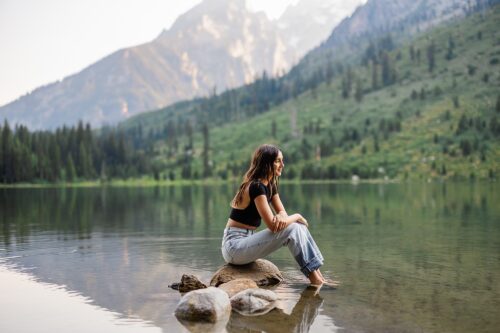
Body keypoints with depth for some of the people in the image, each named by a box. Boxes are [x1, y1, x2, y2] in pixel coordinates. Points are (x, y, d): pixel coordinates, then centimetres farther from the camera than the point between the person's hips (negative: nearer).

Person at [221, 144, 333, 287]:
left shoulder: (270, 185, 10)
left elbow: (282, 212, 11)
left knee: (299, 226, -2)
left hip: (246, 240, 9)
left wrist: (281, 217, -14)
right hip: (234, 245, -9)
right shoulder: (256, 186, -20)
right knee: (292, 229, -19)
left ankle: (318, 275, -3)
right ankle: (315, 280, -13)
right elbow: (272, 225, -22)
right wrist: (297, 216, -6)